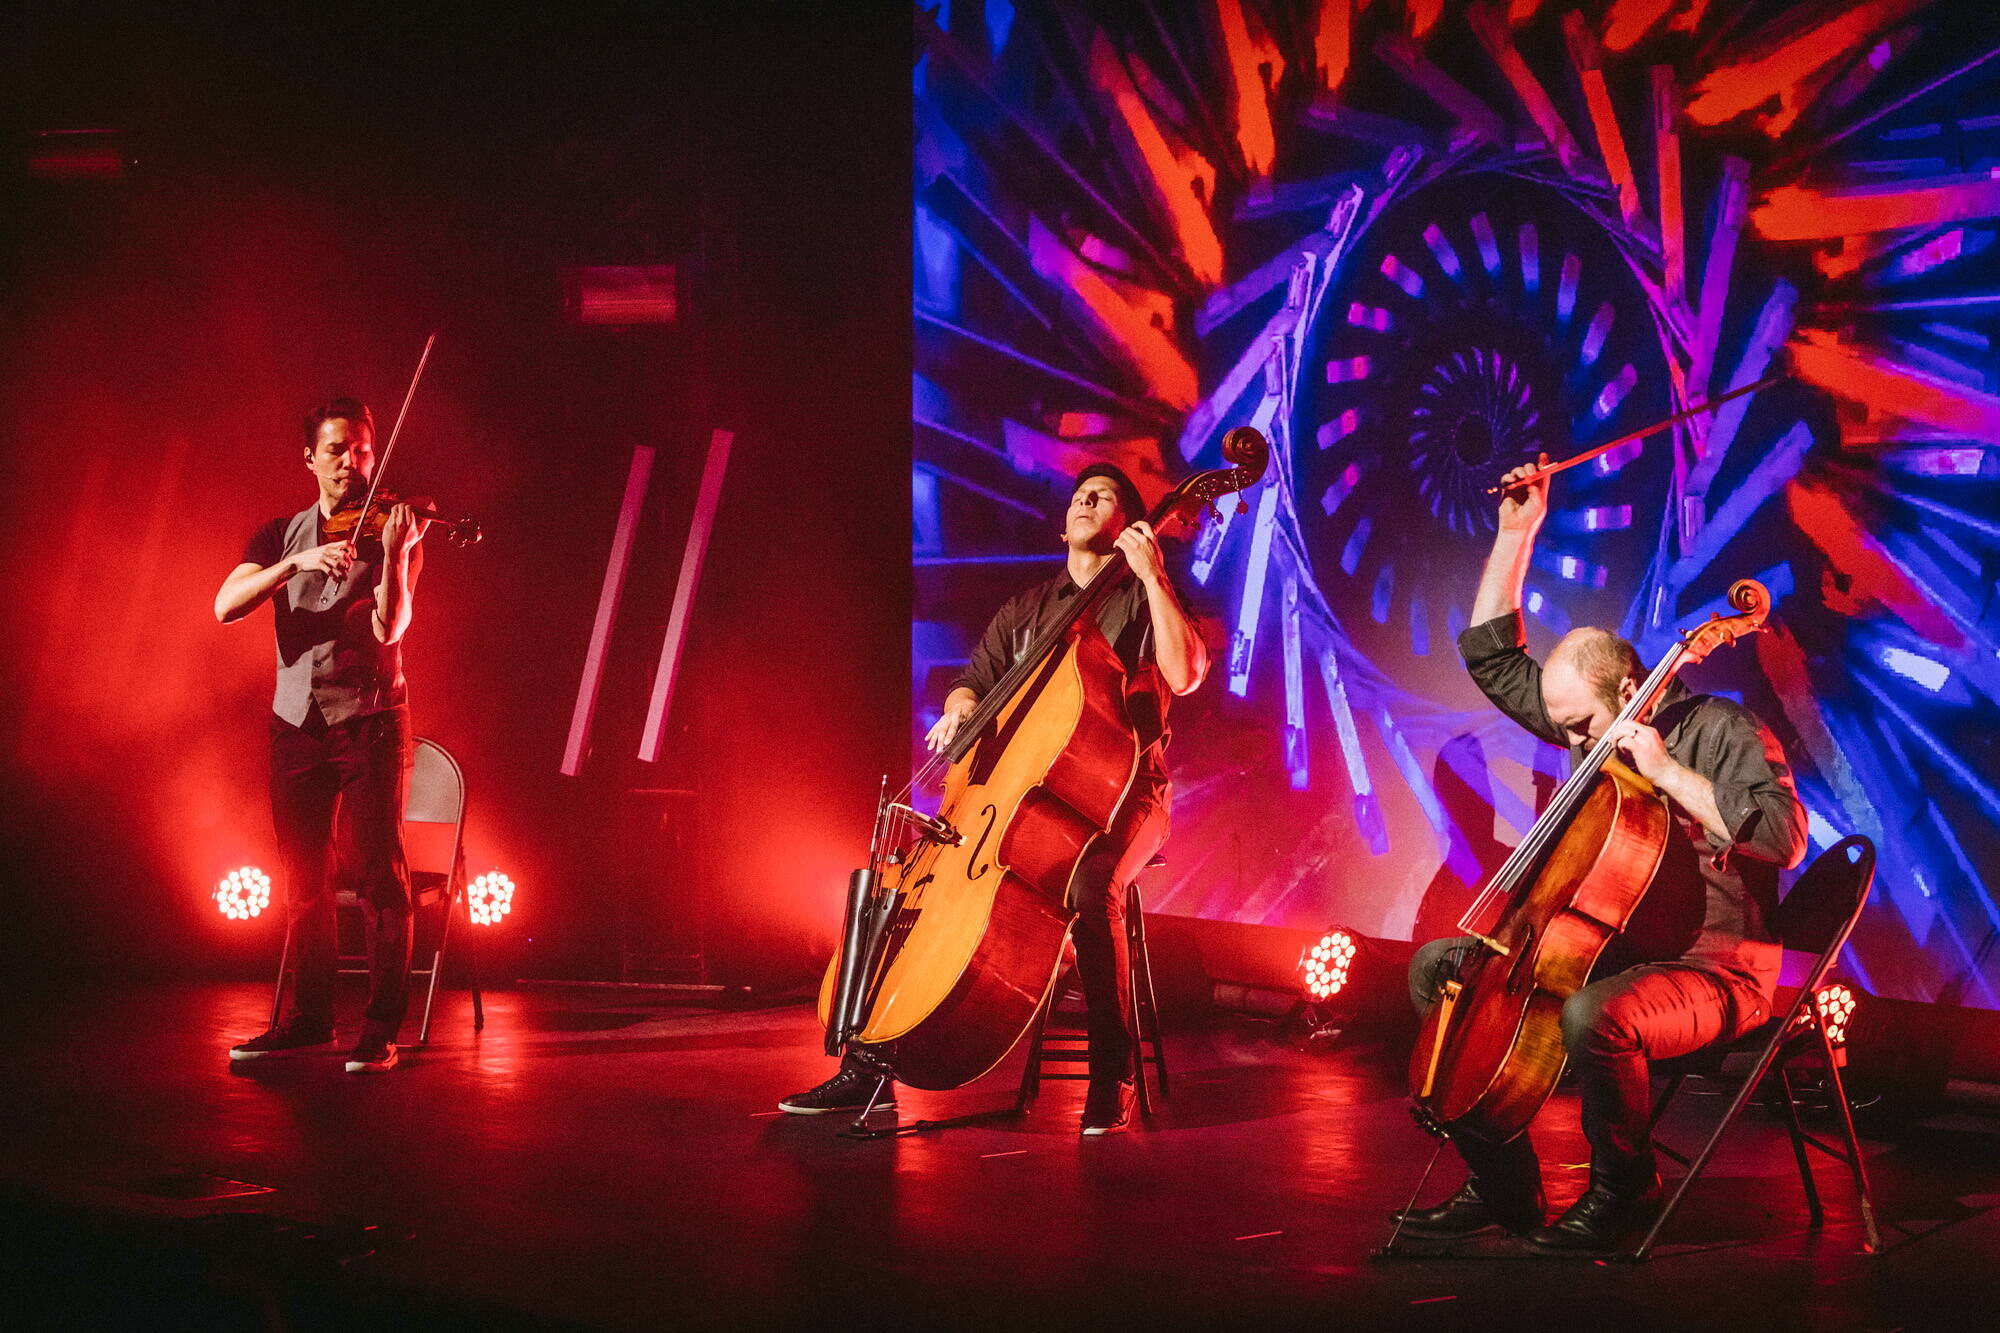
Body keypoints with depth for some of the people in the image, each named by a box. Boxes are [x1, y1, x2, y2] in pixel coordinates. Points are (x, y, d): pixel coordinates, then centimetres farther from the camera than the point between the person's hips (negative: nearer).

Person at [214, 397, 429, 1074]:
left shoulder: (391, 532, 1)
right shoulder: (282, 535, 10)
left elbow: (389, 628, -14)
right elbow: (226, 605, -7)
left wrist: (392, 553, -29)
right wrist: (298, 563, -21)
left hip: (369, 719, -4)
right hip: (296, 720, 4)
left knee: (378, 873, -8)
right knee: (303, 878, 9)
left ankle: (381, 1030, -5)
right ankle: (309, 1018, 19)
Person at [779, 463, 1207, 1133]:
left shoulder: (1143, 599, 4)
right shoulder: (1024, 611, 20)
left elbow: (1184, 674, -14)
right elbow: (973, 684, 21)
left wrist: (1153, 576, -18)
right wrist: (959, 711, -3)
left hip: (1121, 791, -5)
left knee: (1090, 888, -38)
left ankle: (1112, 1078, -27)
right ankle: (868, 1065, -9)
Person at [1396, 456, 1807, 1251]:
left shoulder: (1721, 732, -10)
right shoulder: (1591, 729, 11)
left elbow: (1783, 839, -25)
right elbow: (1491, 654, 15)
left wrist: (1668, 773, -26)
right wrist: (1516, 533, 7)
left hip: (1713, 969, -8)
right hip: (1608, 950, 8)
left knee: (1593, 1015, -40)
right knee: (1438, 968, -1)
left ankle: (1622, 1185, -11)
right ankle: (1502, 1182, -2)